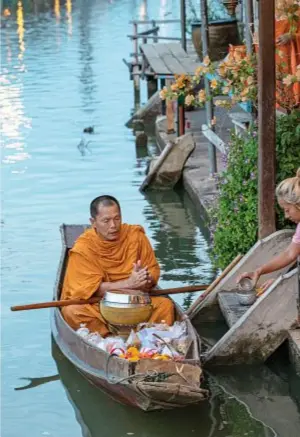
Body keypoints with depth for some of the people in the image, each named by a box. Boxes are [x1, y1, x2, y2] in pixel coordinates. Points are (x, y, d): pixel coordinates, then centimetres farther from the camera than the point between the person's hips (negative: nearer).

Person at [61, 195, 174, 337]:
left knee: (165, 305, -21)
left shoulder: (135, 235, -2)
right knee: (72, 311, -33)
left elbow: (154, 271, 3)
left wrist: (146, 280, -22)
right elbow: (91, 288, -18)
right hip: (95, 306, -3)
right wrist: (129, 283, -28)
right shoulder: (83, 248, -13)